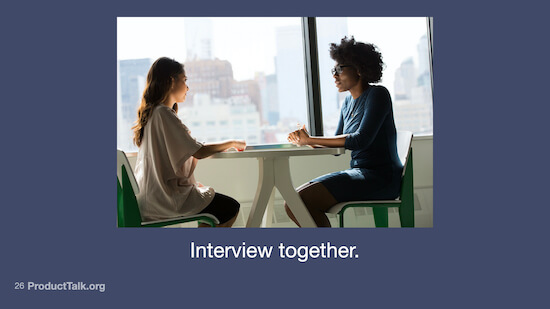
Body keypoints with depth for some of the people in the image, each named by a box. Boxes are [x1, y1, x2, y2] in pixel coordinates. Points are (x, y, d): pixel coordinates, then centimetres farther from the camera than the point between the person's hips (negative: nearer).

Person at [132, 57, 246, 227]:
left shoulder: (151, 112, 11)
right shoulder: (163, 113, -18)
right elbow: (198, 152, -20)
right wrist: (232, 143, -5)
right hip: (166, 197, -10)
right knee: (231, 208, -3)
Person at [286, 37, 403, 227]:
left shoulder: (377, 95, -9)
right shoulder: (349, 101, 16)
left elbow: (361, 139, -21)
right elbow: (337, 145, 16)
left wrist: (311, 140, -18)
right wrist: (305, 140, -2)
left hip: (380, 177, -8)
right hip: (359, 173, 8)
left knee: (303, 200, -23)